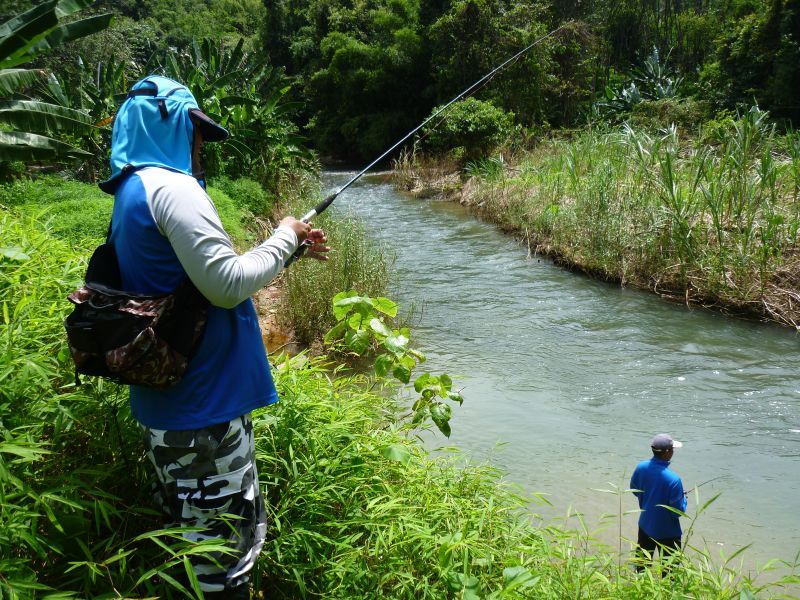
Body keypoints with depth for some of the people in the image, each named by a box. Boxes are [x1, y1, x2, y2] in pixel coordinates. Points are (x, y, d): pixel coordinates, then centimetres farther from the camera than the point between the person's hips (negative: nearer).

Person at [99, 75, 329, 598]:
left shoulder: (132, 193, 14)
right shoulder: (172, 187, -18)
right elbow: (229, 285, -22)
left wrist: (292, 248, 18)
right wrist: (284, 239, -6)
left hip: (165, 400, 10)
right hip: (203, 404, -10)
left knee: (194, 535, 22)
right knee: (224, 554, 4)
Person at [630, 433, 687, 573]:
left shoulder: (641, 467, -14)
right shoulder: (673, 480, -32)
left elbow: (634, 489, 5)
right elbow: (678, 511, -22)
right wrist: (684, 499, -2)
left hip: (645, 525, 6)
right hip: (667, 532, -6)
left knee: (642, 563, 25)